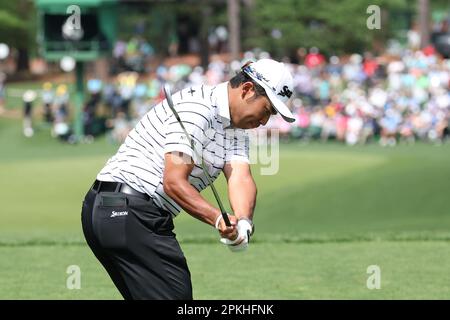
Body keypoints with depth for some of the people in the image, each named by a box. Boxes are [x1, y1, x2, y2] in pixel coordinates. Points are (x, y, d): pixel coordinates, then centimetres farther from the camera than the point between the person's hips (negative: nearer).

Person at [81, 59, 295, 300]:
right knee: (175, 295, -13)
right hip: (129, 211, -10)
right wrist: (219, 219, -32)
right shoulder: (197, 108, -16)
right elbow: (174, 182, -22)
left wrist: (243, 223, -23)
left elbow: (240, 178, -3)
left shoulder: (236, 130, 16)